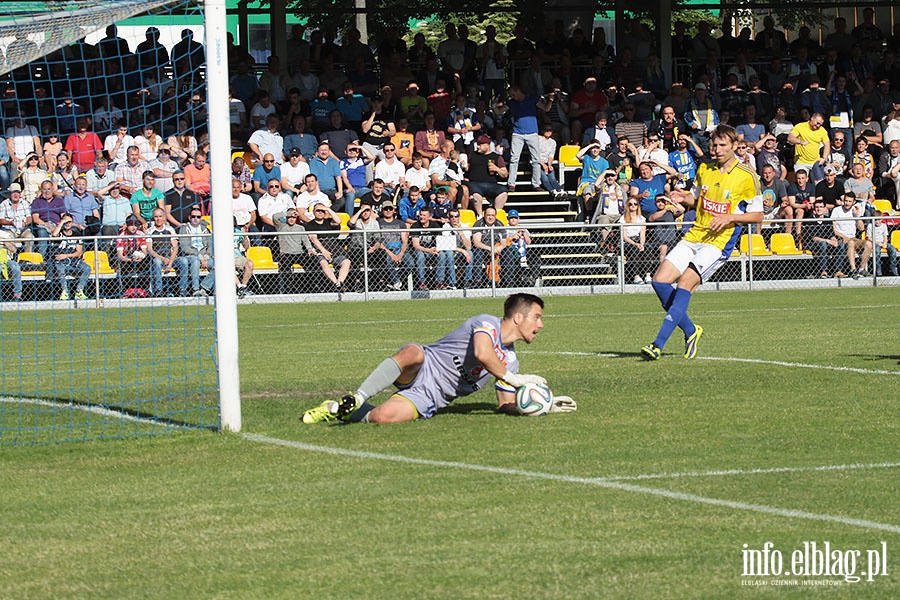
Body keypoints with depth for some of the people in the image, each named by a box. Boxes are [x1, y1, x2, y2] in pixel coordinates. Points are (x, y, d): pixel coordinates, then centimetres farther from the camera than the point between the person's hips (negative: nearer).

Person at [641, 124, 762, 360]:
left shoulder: (747, 177, -6)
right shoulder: (704, 170, 10)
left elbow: (757, 215, -2)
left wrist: (729, 218, -17)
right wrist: (683, 198, 1)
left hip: (719, 242, -7)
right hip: (694, 236, 7)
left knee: (684, 283, -21)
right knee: (660, 281, -5)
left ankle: (659, 344, -23)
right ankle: (690, 331, 12)